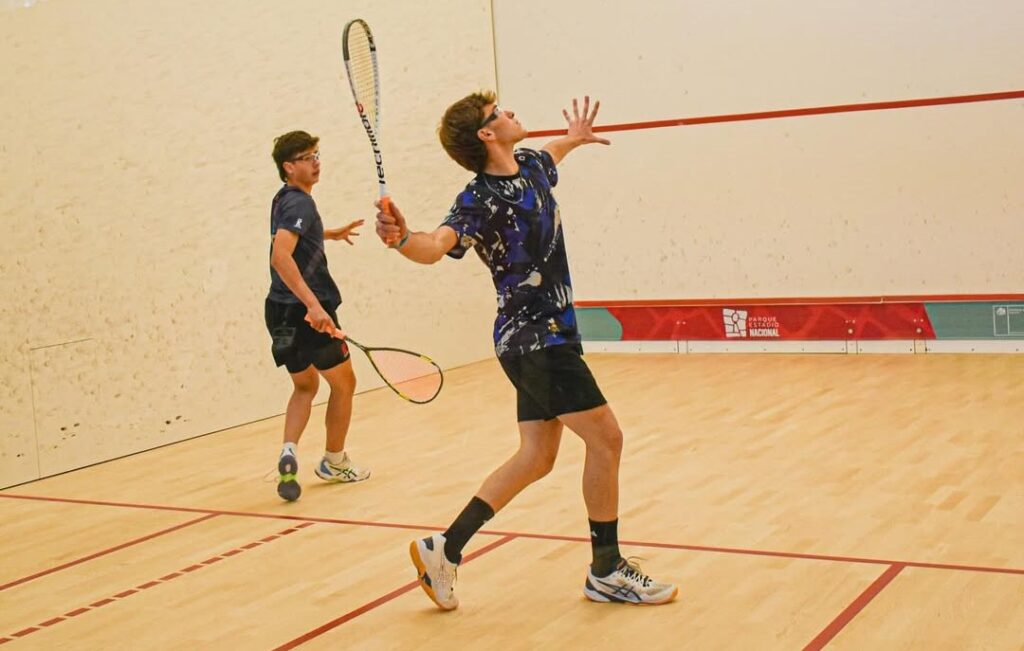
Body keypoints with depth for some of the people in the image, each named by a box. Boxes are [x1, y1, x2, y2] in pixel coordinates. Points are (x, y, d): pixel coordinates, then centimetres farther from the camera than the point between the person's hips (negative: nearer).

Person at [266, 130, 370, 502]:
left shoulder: (285, 199, 12)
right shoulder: (300, 203, -17)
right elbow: (280, 255, -32)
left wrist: (331, 234, 39)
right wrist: (313, 304, -39)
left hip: (282, 311, 9)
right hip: (306, 310, -9)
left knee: (305, 386, 22)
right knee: (344, 383, 11)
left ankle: (289, 453, -1)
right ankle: (334, 463, 23)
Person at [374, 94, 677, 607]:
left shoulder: (531, 164, 7)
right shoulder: (479, 201, -18)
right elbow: (436, 246, -36)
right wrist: (401, 239, -56)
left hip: (542, 337, 9)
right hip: (536, 338, -9)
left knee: (536, 457, 10)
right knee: (605, 437, -7)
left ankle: (444, 549, 13)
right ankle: (606, 571, 6)